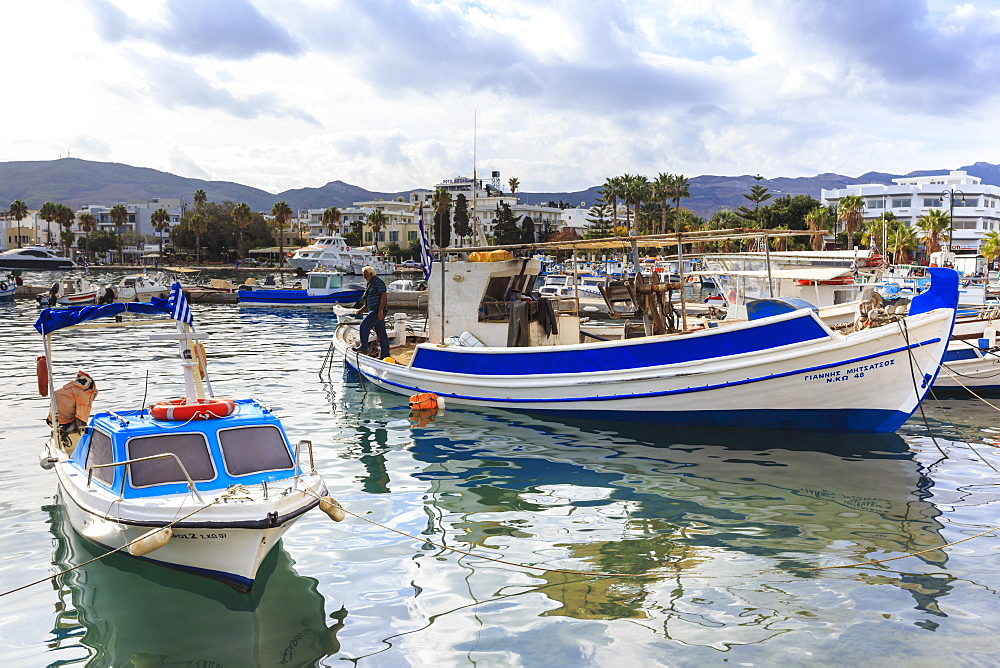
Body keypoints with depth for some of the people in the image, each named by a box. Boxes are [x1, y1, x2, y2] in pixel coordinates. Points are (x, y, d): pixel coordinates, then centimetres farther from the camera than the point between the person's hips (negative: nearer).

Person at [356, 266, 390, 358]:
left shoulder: (378, 282, -6)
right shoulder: (370, 284, 23)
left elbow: (384, 295, -16)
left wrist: (380, 310, -23)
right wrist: (362, 310, 15)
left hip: (377, 311, -10)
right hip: (373, 311, 10)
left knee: (364, 325, -18)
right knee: (381, 333, 8)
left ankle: (363, 348, -14)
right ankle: (385, 354, 9)